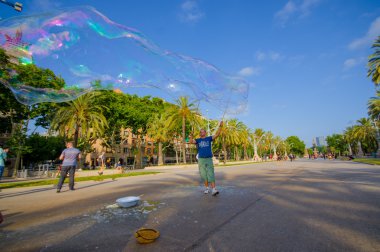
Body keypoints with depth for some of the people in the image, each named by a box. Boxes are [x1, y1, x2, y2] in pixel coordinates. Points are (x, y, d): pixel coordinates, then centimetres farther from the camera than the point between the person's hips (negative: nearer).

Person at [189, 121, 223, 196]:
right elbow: (191, 141, -11)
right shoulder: (198, 140, 7)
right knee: (204, 175, 6)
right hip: (201, 160, 1)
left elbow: (217, 134, -5)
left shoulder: (209, 138, 6)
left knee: (211, 174, -8)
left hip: (209, 159, -1)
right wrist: (191, 136, -31)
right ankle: (207, 188, 19)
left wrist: (220, 126, -16)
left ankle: (213, 190, -12)